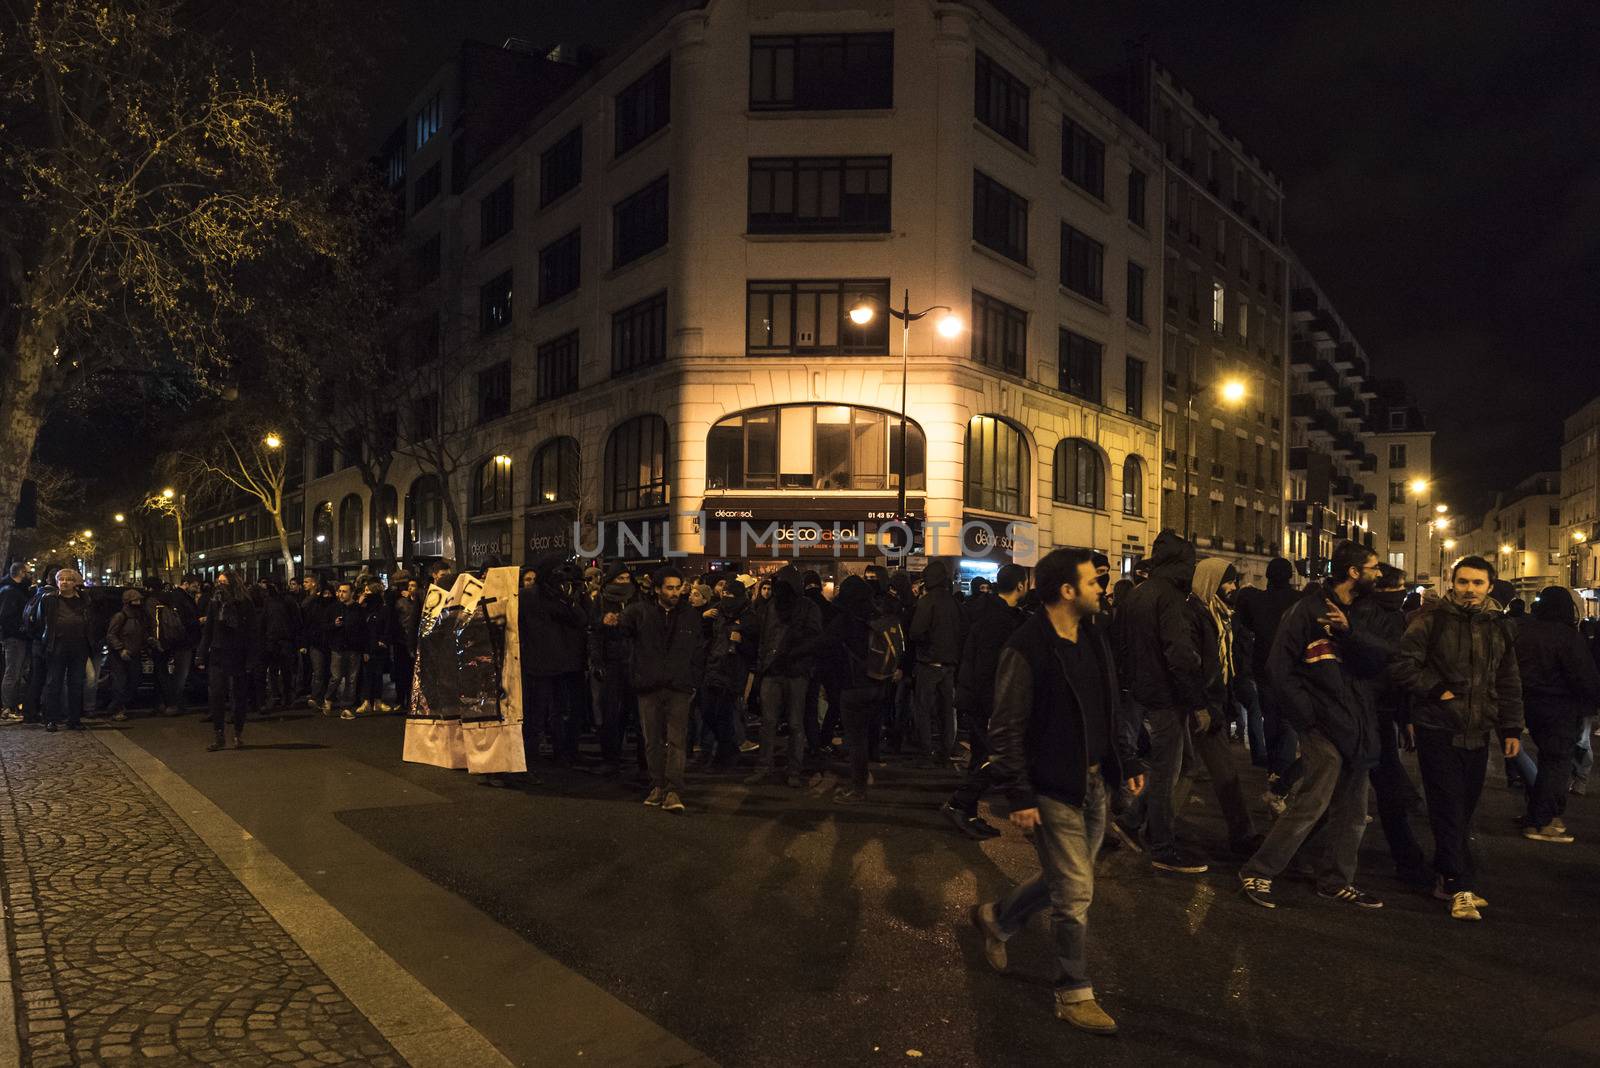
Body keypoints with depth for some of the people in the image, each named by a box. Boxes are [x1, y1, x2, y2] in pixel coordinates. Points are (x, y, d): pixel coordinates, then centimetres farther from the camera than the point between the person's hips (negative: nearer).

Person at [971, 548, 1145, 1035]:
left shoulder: (1093, 639, 6)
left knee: (1065, 879, 20)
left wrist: (1127, 762, 11)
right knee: (1075, 892, 1)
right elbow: (1006, 730, -17)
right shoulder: (1027, 648, -19)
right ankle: (1074, 995, 19)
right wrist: (1020, 797, -18)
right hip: (1053, 790, -8)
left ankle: (996, 918, 43)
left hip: (1093, 783, 8)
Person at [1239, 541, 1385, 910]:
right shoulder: (1308, 610, -9)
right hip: (1324, 726, -7)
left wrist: (1349, 633, -20)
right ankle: (1257, 872, -2)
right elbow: (1280, 668, -11)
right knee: (1313, 803, -12)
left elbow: (1378, 661, -3)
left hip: (1357, 725, 7)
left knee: (1353, 811, 12)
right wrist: (1308, 718, -14)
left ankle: (1336, 880, 26)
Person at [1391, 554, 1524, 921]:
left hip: (1477, 733, 5)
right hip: (1438, 729, -5)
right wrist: (1439, 691, -14)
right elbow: (1404, 664, -9)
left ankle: (1446, 878, 22)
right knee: (1449, 810, -4)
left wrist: (1511, 729, 11)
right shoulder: (1432, 620, -5)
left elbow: (1509, 683, 16)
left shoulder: (1497, 627, 11)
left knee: (1464, 810, 10)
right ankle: (1462, 887, 0)